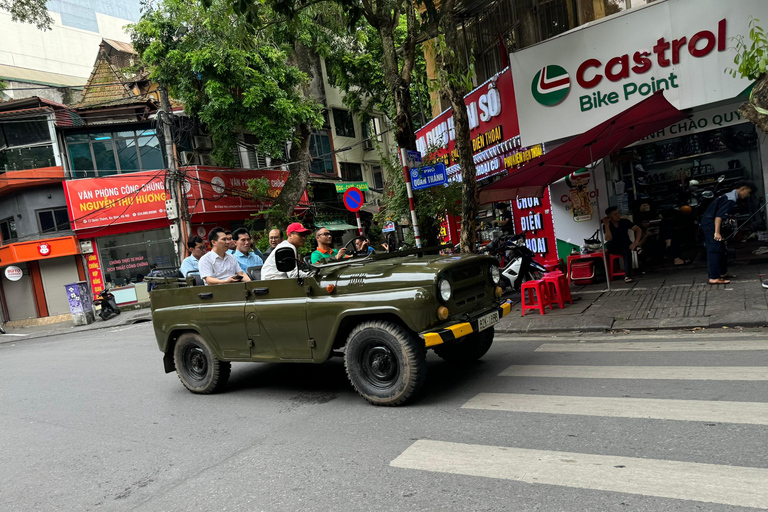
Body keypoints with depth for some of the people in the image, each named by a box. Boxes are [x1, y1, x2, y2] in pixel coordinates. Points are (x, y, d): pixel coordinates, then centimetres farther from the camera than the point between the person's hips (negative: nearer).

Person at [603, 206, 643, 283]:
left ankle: (627, 276, -39)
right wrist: (606, 225, -27)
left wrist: (636, 243, -18)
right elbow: (608, 239, -23)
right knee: (608, 245, -34)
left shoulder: (625, 222, -5)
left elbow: (639, 230, -5)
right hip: (614, 248, 0)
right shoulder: (606, 226, -9)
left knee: (627, 251, -35)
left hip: (626, 245, 0)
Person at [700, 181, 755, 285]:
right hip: (710, 223, -11)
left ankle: (723, 273, 26)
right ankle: (714, 278, -15)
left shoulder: (729, 196, 18)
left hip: (708, 223, 11)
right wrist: (717, 232, -30)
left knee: (721, 249, 17)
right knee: (715, 250, -13)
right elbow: (719, 215, -25)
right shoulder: (731, 199, -15)